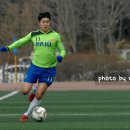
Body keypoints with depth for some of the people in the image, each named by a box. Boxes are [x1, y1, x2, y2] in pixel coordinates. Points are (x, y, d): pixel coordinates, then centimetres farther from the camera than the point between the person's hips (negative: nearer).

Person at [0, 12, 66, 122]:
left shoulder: (55, 36, -3)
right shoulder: (33, 35, 2)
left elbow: (62, 50, 3)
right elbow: (21, 41, 13)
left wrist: (60, 56, -20)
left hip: (49, 69, -2)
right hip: (35, 67, 2)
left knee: (39, 95, -7)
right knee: (25, 91, -6)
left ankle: (27, 114, 13)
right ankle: (34, 91, 30)